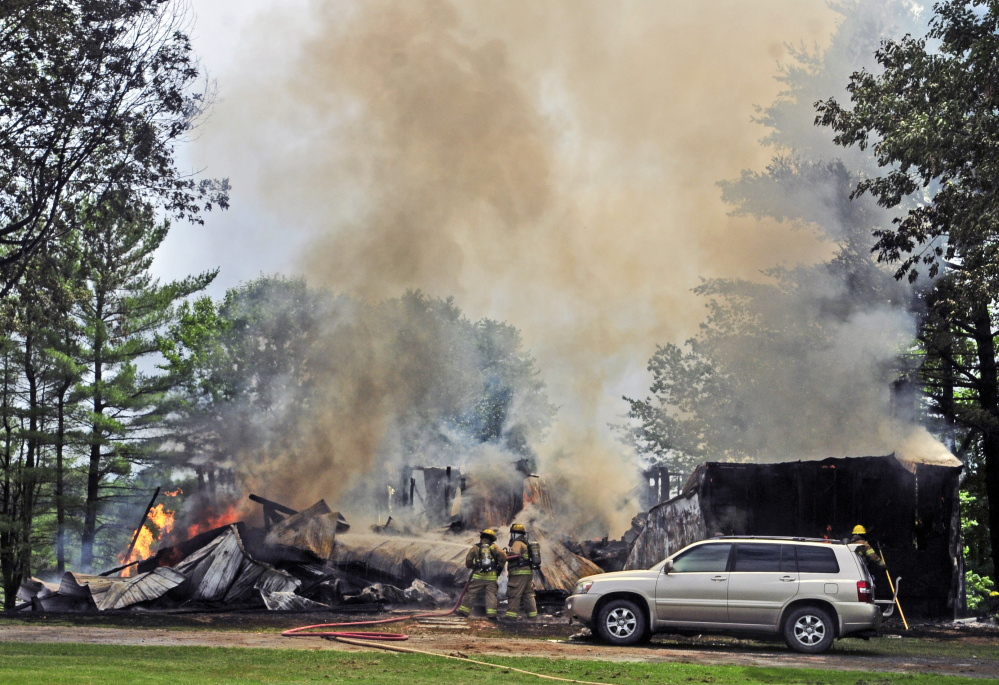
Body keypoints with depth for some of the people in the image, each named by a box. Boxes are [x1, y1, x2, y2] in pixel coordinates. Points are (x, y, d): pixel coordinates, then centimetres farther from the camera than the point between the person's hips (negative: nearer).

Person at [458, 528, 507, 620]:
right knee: (491, 595, 2)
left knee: (471, 593, 9)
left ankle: (464, 610, 13)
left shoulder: (475, 548, 5)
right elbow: (503, 555, -6)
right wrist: (500, 567, 6)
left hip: (478, 575, 0)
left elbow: (468, 561, 4)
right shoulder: (493, 547, 5)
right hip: (491, 576, 0)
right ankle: (491, 613, -6)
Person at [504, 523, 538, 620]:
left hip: (519, 573, -9)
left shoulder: (517, 543, -7)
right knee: (528, 594, 12)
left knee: (514, 594, -7)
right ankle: (533, 614, 11)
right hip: (529, 573, 9)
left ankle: (512, 614, -10)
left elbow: (514, 556, -22)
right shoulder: (526, 544, 22)